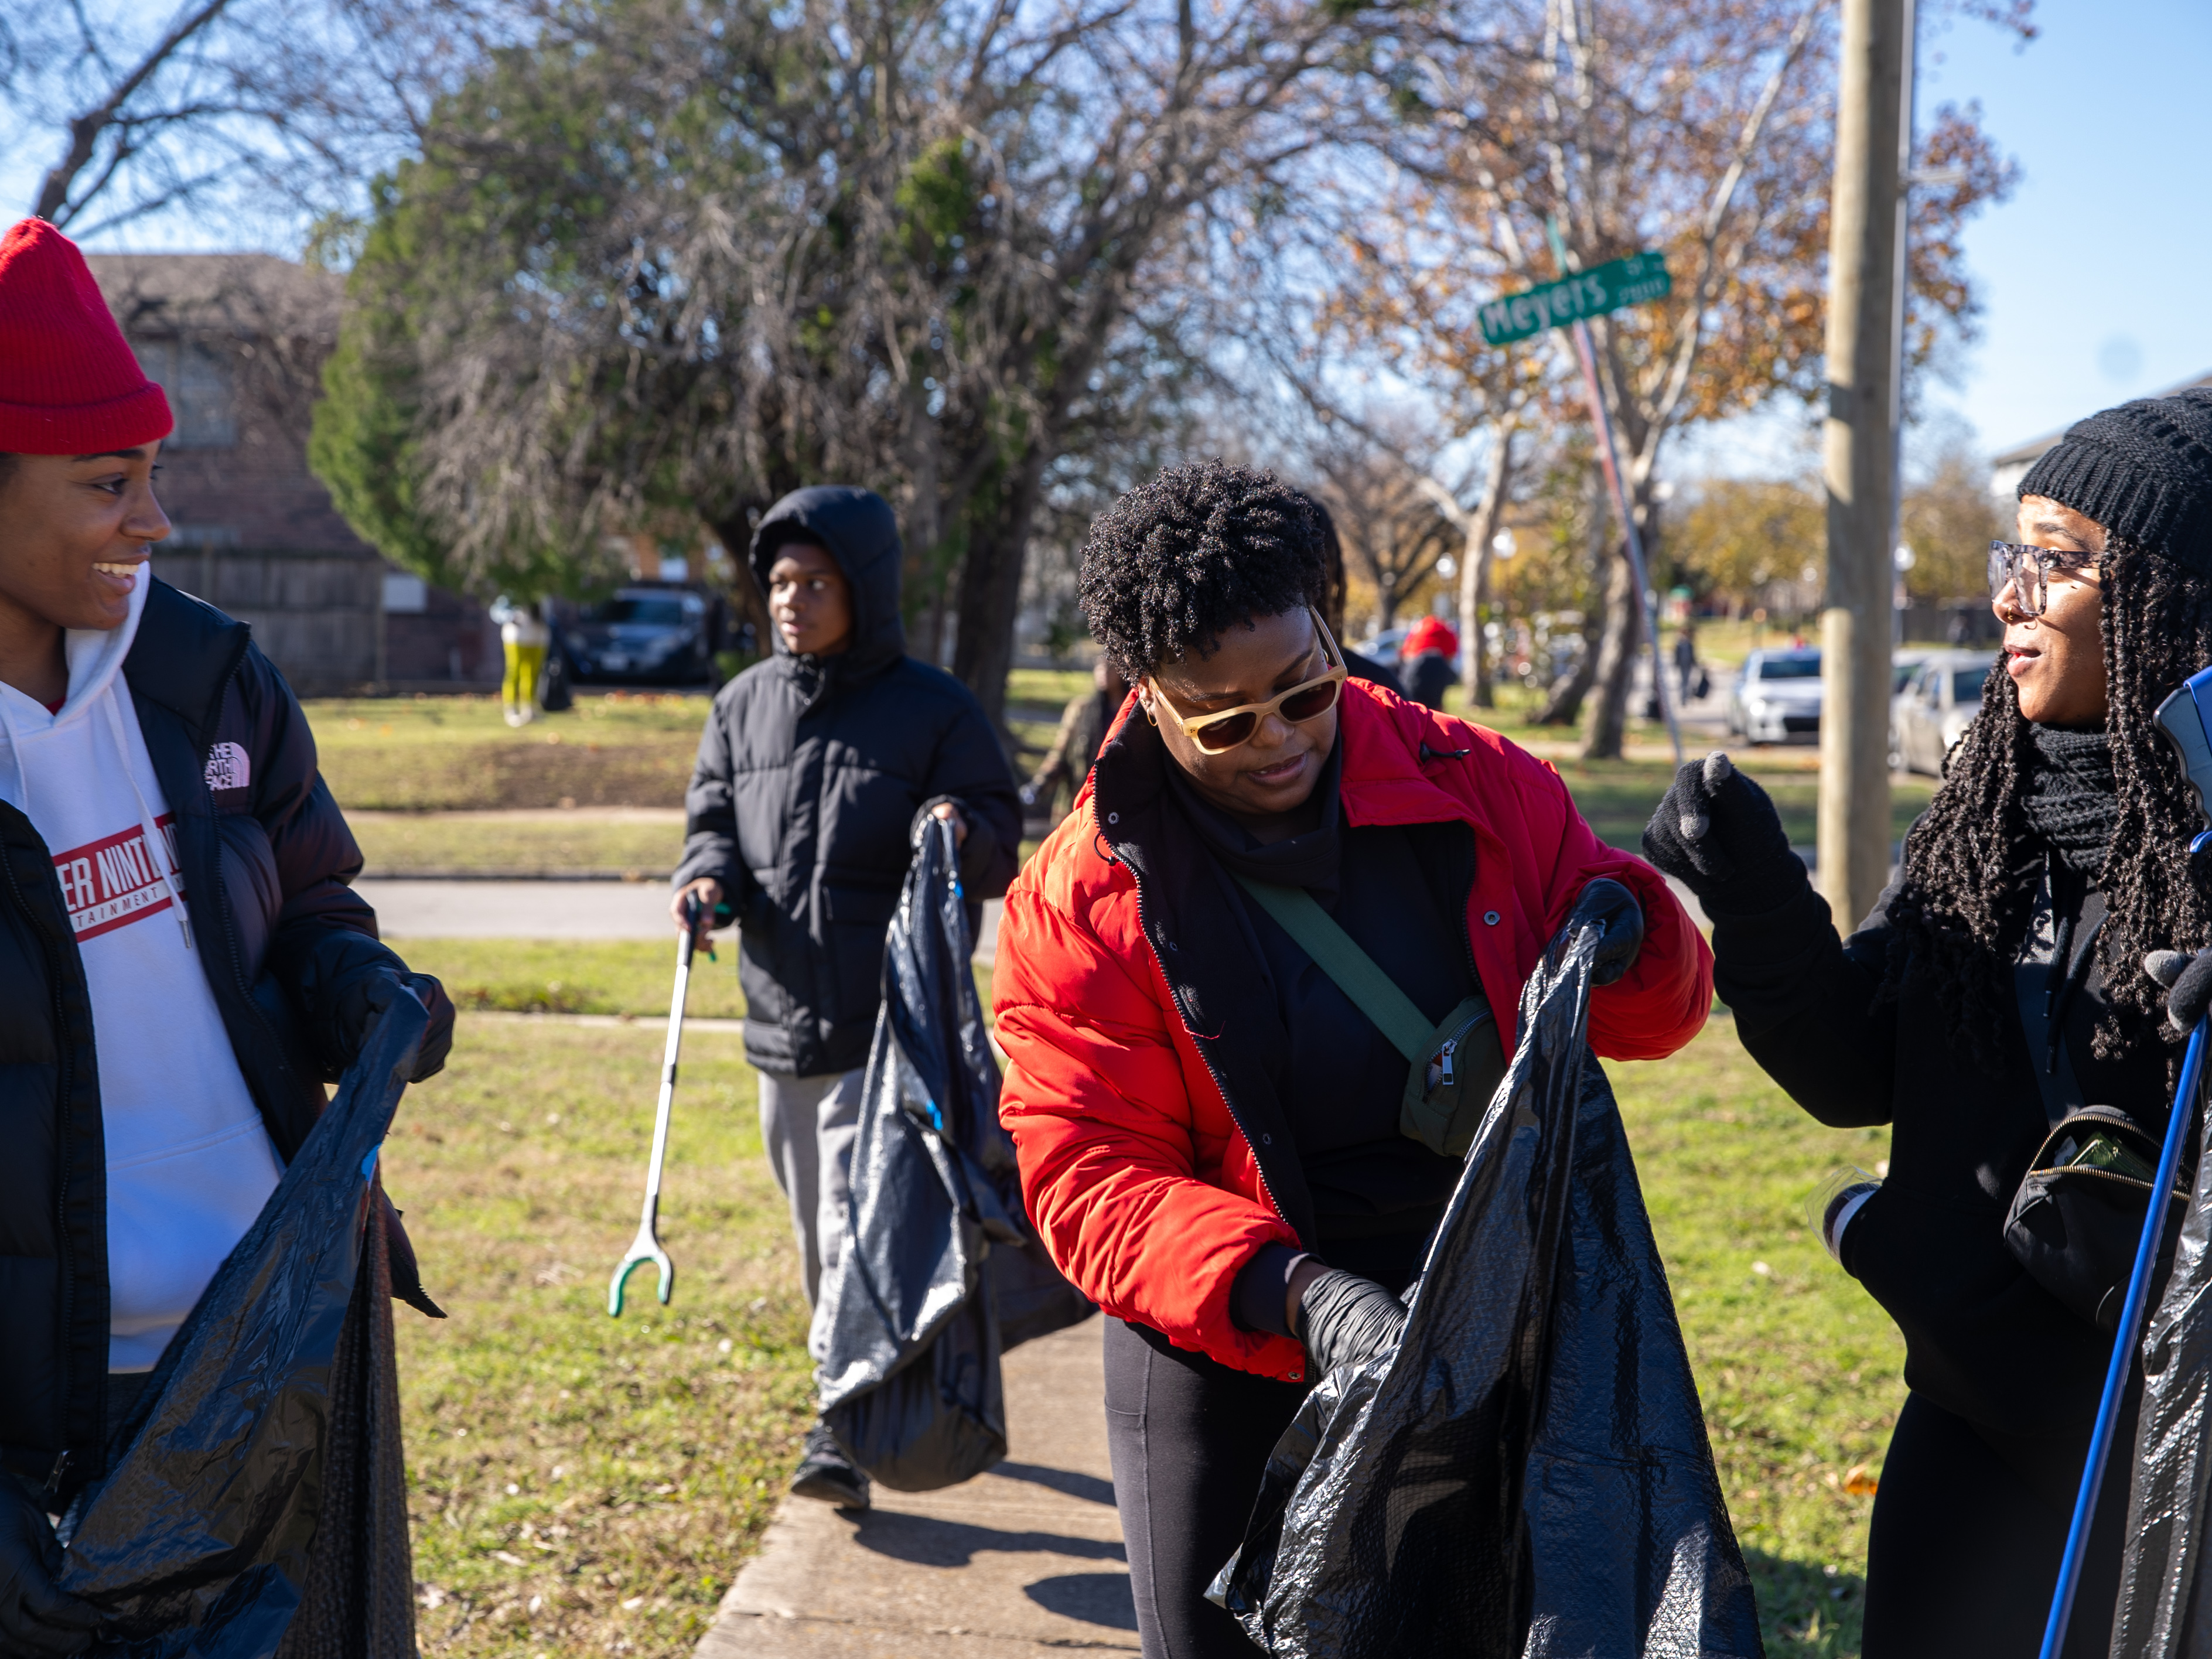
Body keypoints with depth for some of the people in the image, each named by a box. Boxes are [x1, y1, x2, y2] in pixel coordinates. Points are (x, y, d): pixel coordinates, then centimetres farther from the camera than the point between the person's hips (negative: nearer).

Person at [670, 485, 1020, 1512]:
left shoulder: (934, 709, -4)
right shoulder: (743, 706, 10)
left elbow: (1000, 853, -2)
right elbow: (713, 818, 15)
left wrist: (958, 834, -25)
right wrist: (710, 877, -8)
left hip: (890, 1029, -5)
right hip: (782, 1021, 6)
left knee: (862, 1232, -11)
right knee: (822, 1238, 15)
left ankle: (850, 1434, -3)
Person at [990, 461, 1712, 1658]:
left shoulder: (1483, 792, -5)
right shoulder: (1078, 906, -11)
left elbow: (1652, 1008, 6)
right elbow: (1088, 1177, -17)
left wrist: (1625, 932, -19)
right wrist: (1290, 1291, -33)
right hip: (1226, 1361, -1)